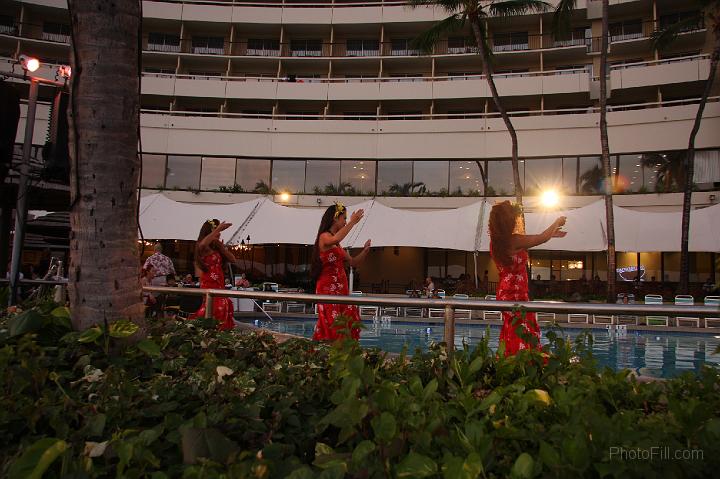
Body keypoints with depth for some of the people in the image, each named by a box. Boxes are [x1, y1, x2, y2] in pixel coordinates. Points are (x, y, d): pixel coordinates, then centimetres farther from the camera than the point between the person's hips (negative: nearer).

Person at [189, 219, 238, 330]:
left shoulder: (217, 249, 18)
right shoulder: (203, 247, -3)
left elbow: (233, 259, 17)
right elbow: (202, 244, -30)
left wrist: (222, 247, 7)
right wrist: (218, 229, -24)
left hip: (220, 286, 8)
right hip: (209, 286, -8)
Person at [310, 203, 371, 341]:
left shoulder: (338, 244, 19)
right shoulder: (324, 236, -7)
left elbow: (353, 262, 21)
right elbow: (335, 239, -32)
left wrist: (365, 250, 5)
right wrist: (352, 222, -25)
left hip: (340, 288, 9)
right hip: (328, 287, -9)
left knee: (349, 326, 2)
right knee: (332, 326, -11)